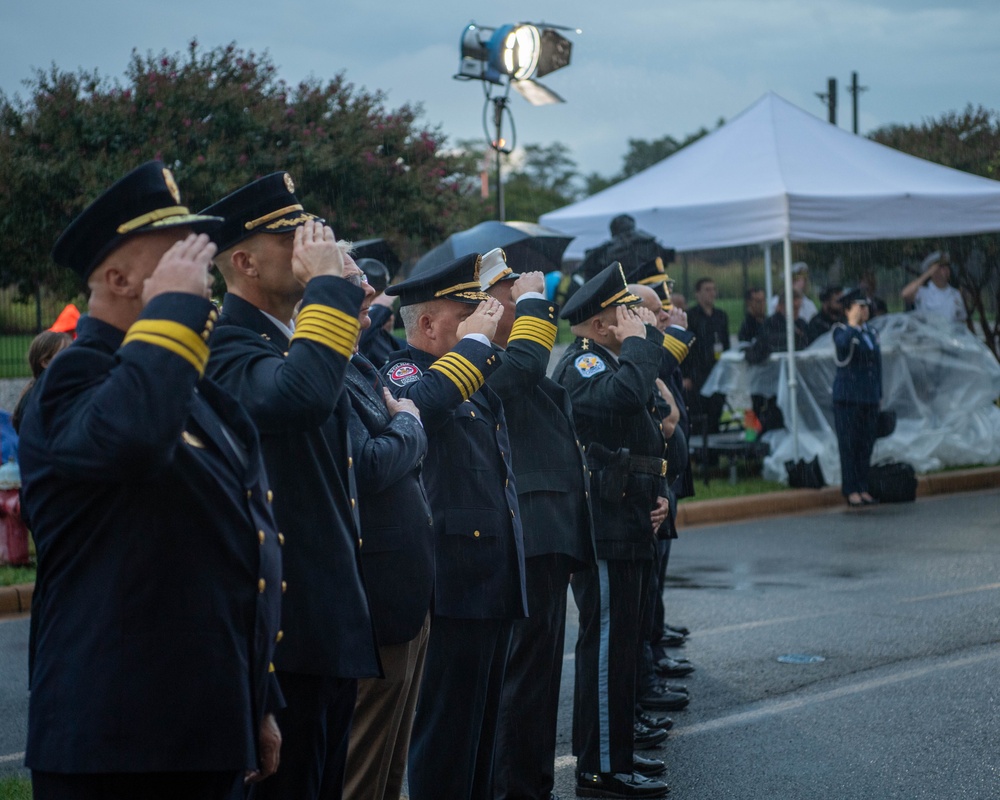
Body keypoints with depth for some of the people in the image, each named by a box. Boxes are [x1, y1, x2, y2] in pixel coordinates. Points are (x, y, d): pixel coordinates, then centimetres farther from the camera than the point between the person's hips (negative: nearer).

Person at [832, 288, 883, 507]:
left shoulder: (872, 332, 14)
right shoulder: (841, 331, -4)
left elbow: (877, 364, 18)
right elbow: (843, 344, -30)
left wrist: (879, 395, 15)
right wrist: (853, 323, -26)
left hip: (869, 398, 6)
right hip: (847, 397, -6)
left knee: (866, 445, 7)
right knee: (849, 445, -3)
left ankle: (863, 489, 14)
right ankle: (850, 491, 0)